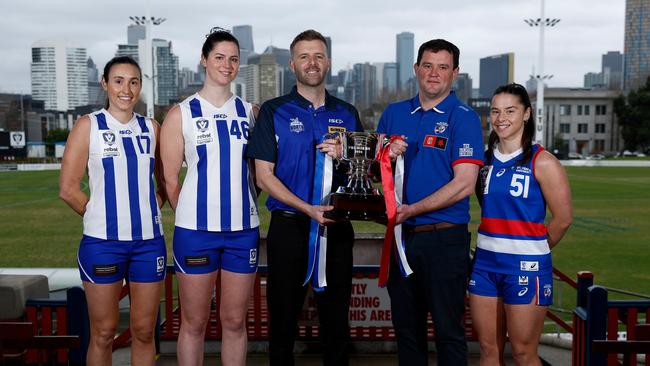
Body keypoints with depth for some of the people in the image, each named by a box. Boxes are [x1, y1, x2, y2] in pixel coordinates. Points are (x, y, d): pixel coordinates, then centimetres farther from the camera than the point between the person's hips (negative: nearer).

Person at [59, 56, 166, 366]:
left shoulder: (151, 128, 9)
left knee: (144, 331, 9)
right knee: (103, 332, 5)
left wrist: (150, 210, 5)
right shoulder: (88, 125, 0)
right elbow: (68, 189, -3)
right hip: (102, 241, -3)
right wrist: (101, 217, 1)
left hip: (149, 241, 3)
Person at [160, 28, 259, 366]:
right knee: (194, 323, 6)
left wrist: (244, 204, 6)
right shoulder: (182, 113, 1)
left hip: (244, 228, 3)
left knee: (235, 321, 10)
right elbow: (170, 179, 1)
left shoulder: (249, 111, 9)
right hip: (196, 231, -2)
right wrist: (190, 216, 3)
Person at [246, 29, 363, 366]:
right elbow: (264, 176, -5)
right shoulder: (274, 111, 1)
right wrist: (309, 209, -16)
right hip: (289, 226, -2)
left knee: (336, 318, 9)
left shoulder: (347, 114, 10)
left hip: (337, 227, 2)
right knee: (283, 317, 6)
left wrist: (343, 155, -10)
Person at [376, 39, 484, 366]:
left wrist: (411, 210, -17)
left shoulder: (463, 118, -6)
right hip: (400, 236, 5)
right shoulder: (393, 113, 10)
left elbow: (463, 184, -14)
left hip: (443, 238, -5)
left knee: (448, 330, 5)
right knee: (406, 327, 16)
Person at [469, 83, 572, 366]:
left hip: (525, 266, -5)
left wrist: (534, 249, 4)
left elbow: (562, 218, -7)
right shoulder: (485, 160, 8)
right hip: (485, 261, 5)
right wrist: (495, 244, 6)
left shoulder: (542, 162, -8)